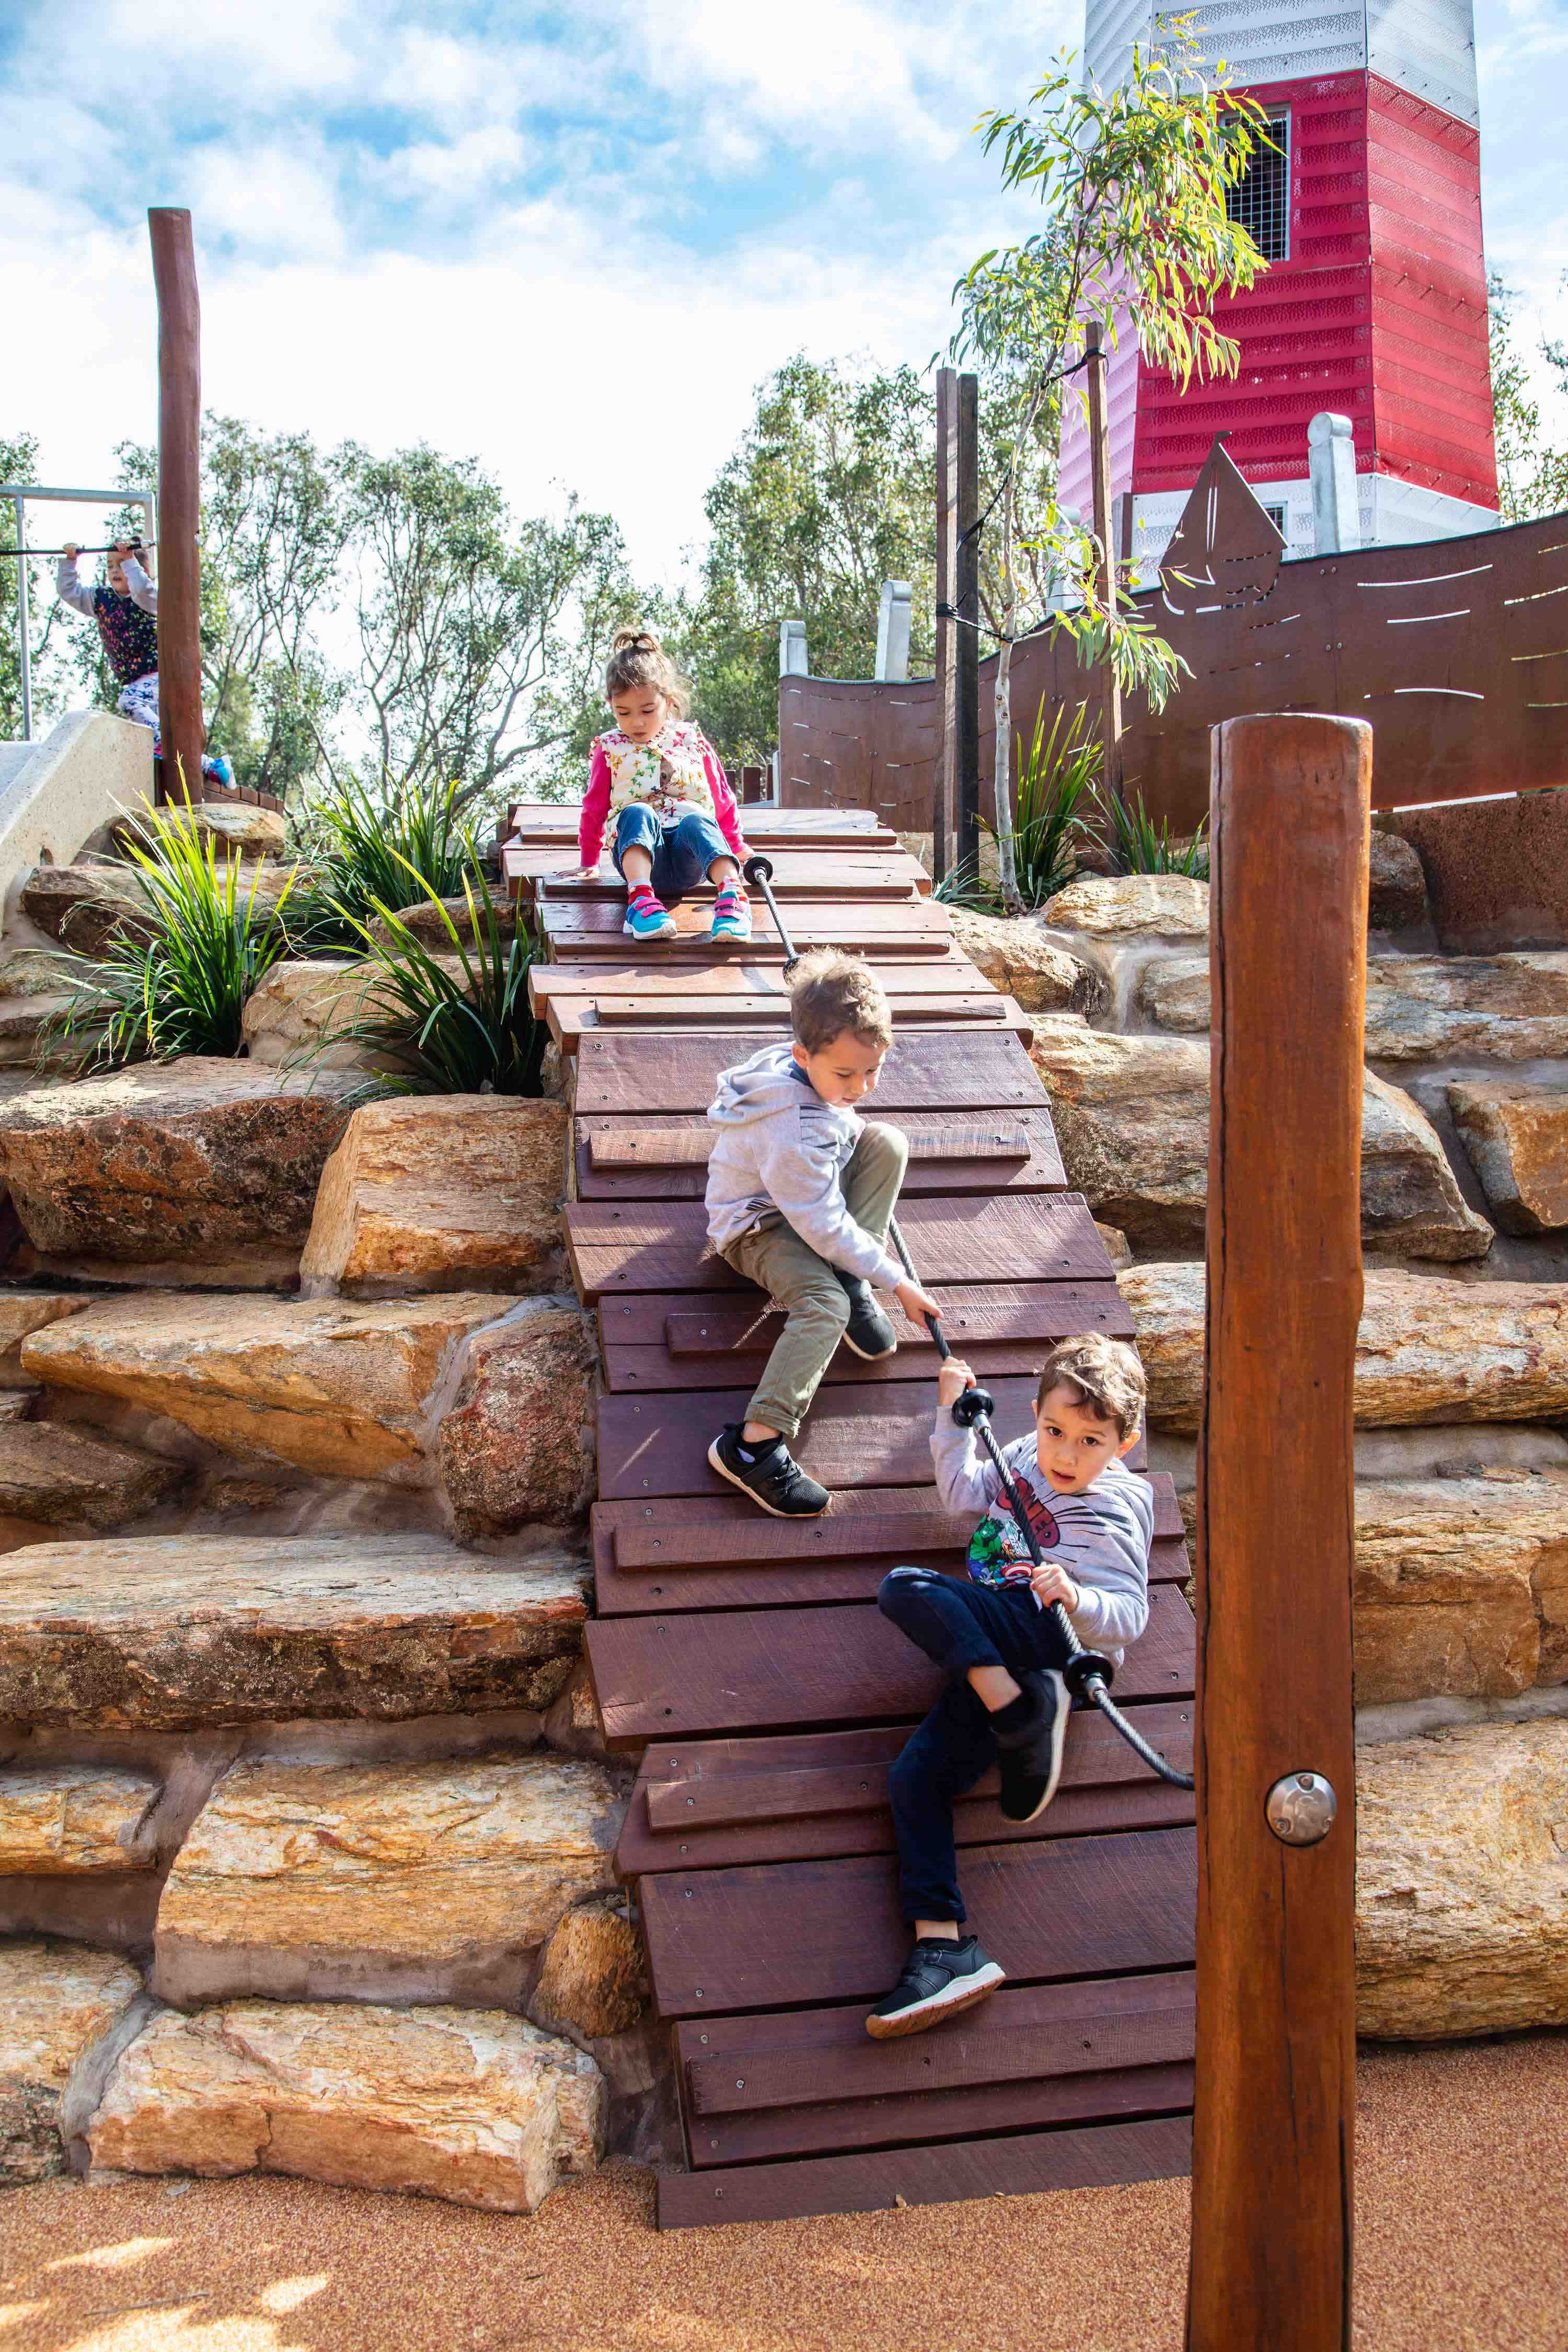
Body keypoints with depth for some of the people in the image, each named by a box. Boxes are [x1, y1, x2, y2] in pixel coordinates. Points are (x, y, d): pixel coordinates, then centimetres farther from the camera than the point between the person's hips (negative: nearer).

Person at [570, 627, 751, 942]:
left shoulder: (692, 741, 15)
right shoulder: (609, 750, 13)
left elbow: (721, 798, 24)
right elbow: (594, 808, 21)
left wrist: (735, 847, 29)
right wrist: (588, 863, 25)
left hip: (688, 858, 1)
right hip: (637, 853, 0)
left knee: (697, 819, -34)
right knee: (637, 812, -33)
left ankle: (731, 892, -56)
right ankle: (641, 897, -55)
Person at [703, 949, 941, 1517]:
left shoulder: (818, 1071, -12)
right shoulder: (793, 1132, -37)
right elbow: (825, 1228, -30)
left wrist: (856, 1130, 5)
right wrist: (898, 1281, -24)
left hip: (806, 1197, 9)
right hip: (758, 1228, -9)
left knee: (889, 1142, -8)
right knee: (824, 1302, -33)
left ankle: (853, 1284, -9)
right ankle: (754, 1443, -36)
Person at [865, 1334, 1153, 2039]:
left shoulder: (1111, 1514, -7)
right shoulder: (1026, 1456, 14)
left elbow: (1128, 1617, -11)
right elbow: (962, 1491, 30)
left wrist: (1076, 1598, -31)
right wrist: (953, 1411, 26)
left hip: (1049, 1642, -7)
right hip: (987, 1654, 7)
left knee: (906, 1589, -27)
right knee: (914, 1777, -12)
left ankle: (1020, 1715, -30)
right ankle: (943, 1947, -16)